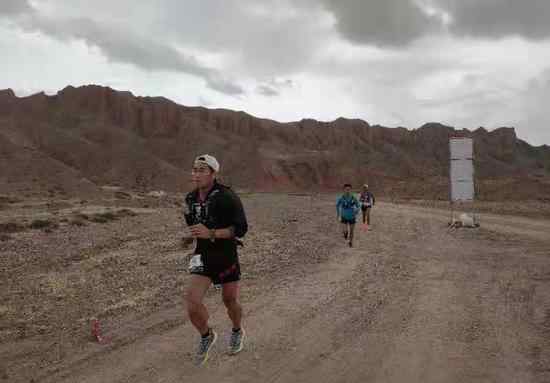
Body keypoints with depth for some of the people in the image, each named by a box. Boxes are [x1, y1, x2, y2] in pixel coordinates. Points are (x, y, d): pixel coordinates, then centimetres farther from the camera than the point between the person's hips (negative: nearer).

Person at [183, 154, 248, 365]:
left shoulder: (227, 197, -18)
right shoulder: (190, 199, 1)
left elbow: (241, 228, -23)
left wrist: (211, 233, -30)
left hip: (227, 256, -3)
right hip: (203, 256, 4)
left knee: (230, 300, 12)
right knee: (192, 299, -15)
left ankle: (237, 331, 44)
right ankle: (206, 336, 13)